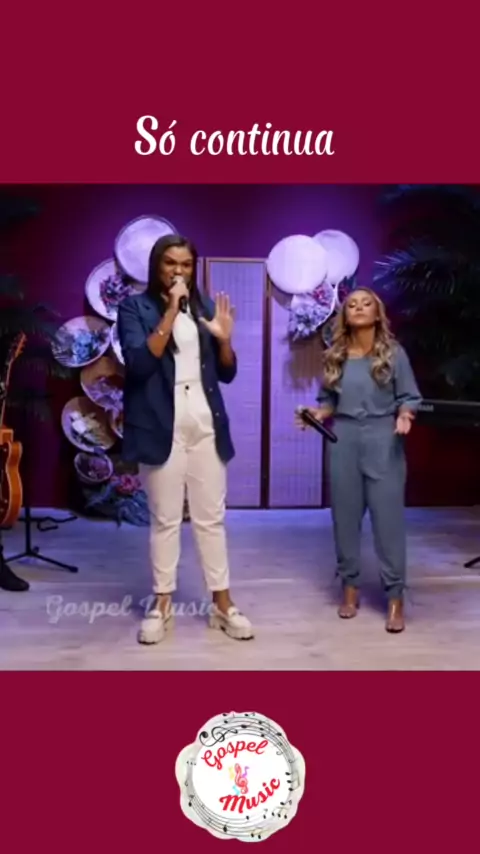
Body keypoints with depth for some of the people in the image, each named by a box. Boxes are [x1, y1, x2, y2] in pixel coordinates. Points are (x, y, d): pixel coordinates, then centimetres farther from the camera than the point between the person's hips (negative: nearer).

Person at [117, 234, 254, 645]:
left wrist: (224, 340, -8)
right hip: (163, 426, -3)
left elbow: (227, 374, 11)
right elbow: (139, 362, -17)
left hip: (206, 425, 3)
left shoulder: (204, 306, 11)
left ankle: (222, 603, 17)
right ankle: (162, 603, 17)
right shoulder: (135, 307, 0)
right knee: (165, 518, 3)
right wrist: (170, 312, -19)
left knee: (211, 516, 8)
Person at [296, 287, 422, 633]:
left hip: (384, 443, -3)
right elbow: (329, 401, 10)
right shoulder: (334, 356, 6)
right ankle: (350, 587, 24)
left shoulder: (393, 352, -1)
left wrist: (405, 415, -19)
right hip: (343, 442, 3)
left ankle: (395, 598, 8)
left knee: (389, 519, -2)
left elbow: (409, 396, 0)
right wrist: (317, 414, -9)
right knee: (345, 518, 9)